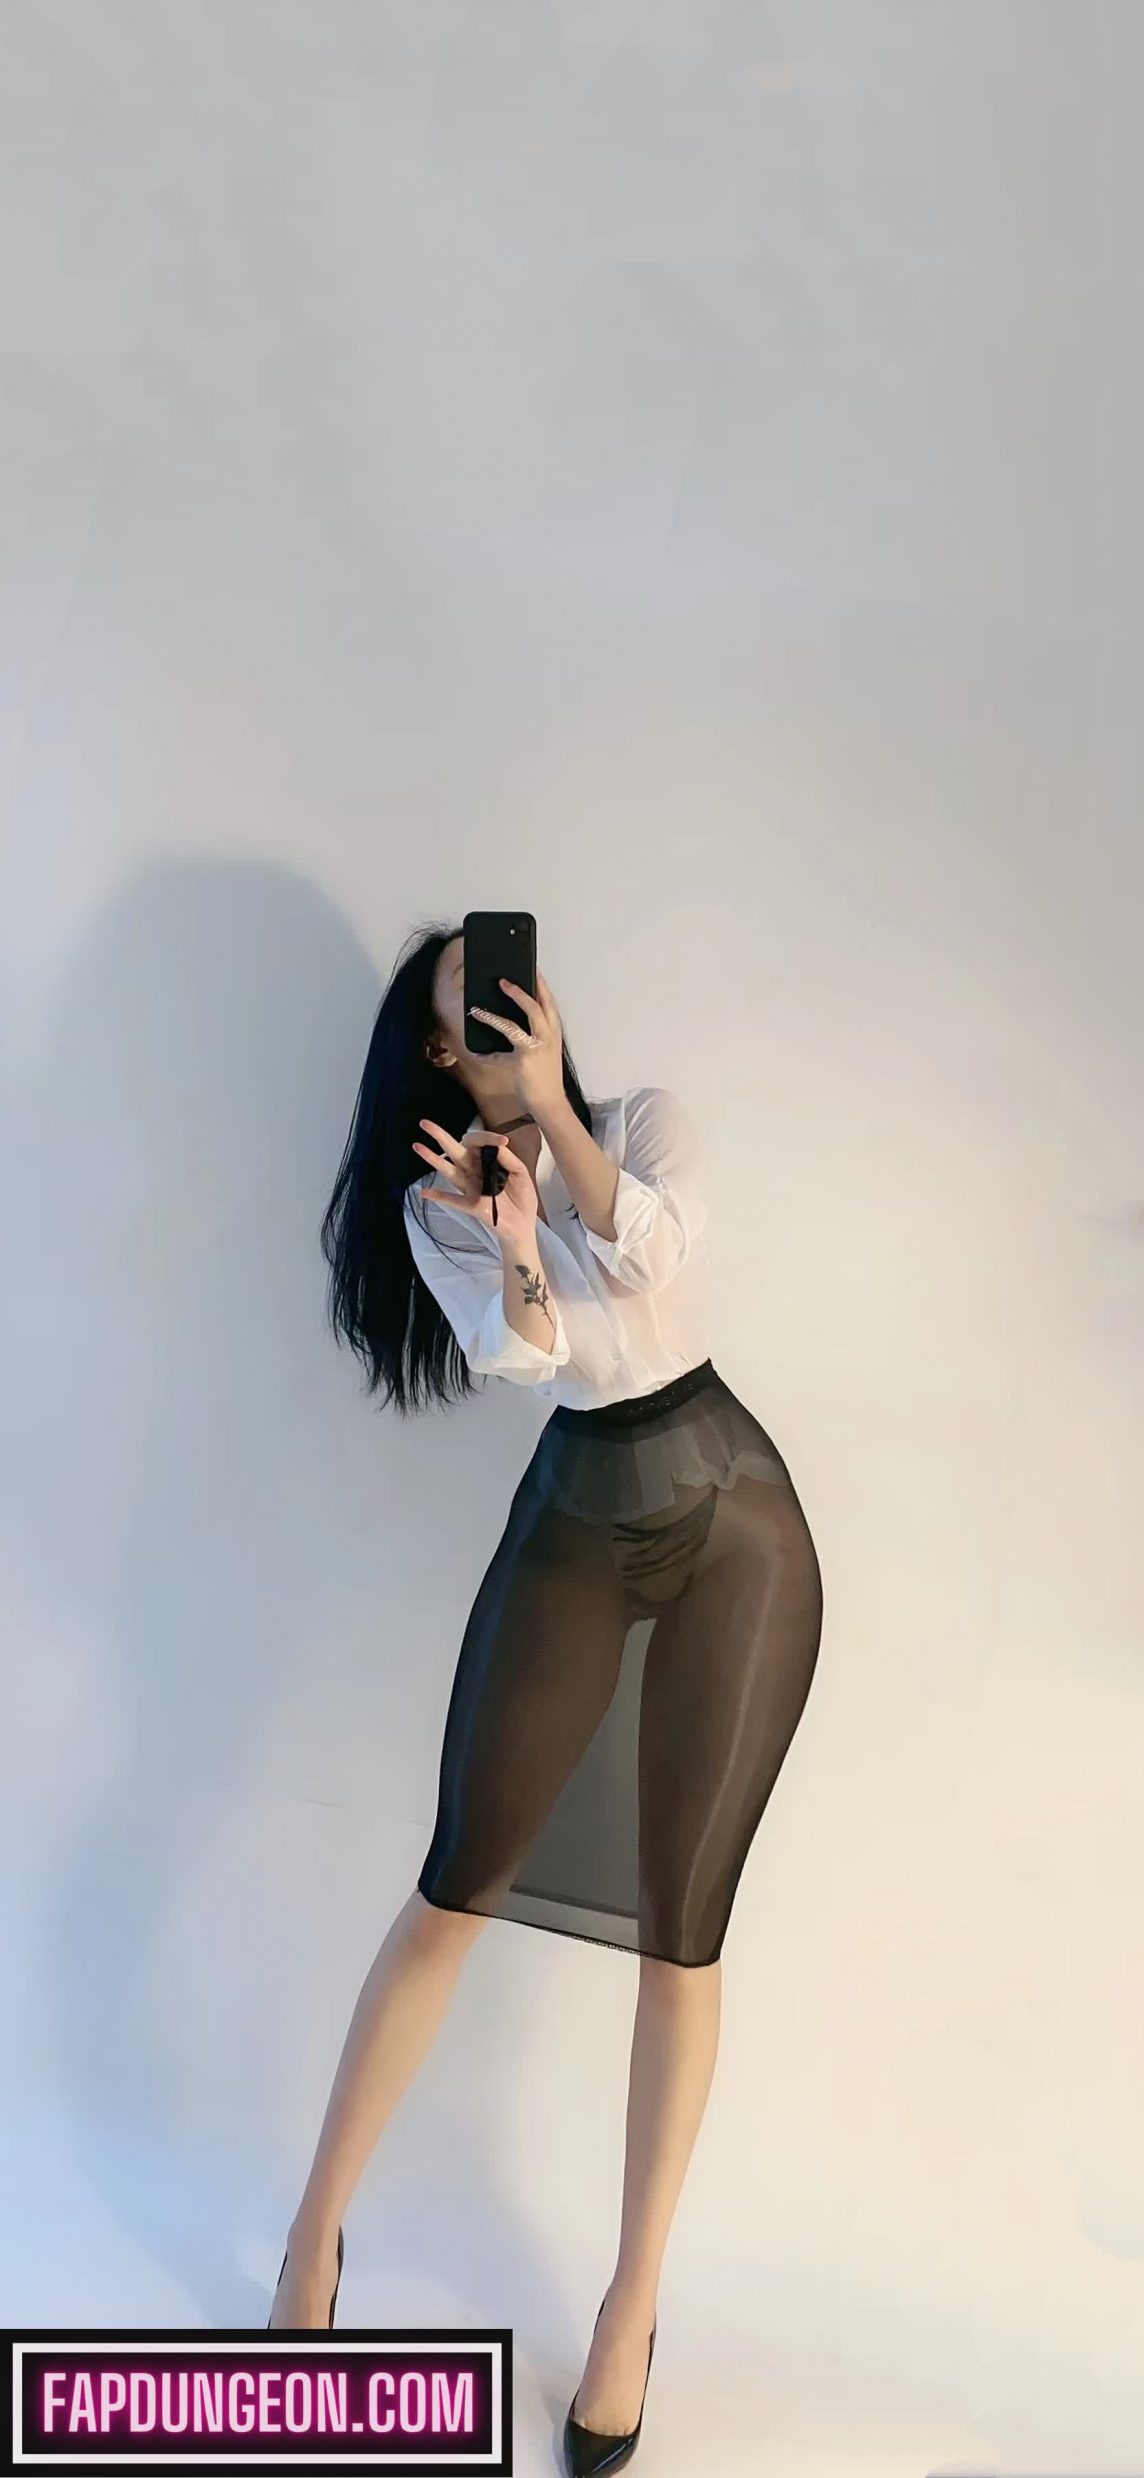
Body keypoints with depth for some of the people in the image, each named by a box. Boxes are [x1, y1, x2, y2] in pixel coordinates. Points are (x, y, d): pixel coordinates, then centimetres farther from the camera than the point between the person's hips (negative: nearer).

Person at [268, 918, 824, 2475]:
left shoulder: (645, 1120, 4)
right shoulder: (439, 1199, 4)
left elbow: (651, 1255, -16)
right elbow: (520, 1348, -13)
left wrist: (551, 1108, -19)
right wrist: (517, 1253, -31)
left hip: (734, 1524, -1)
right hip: (572, 1529, 1)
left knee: (681, 1930, 1)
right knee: (455, 1893, -2)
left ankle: (634, 2304, 15)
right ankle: (317, 2236, 16)